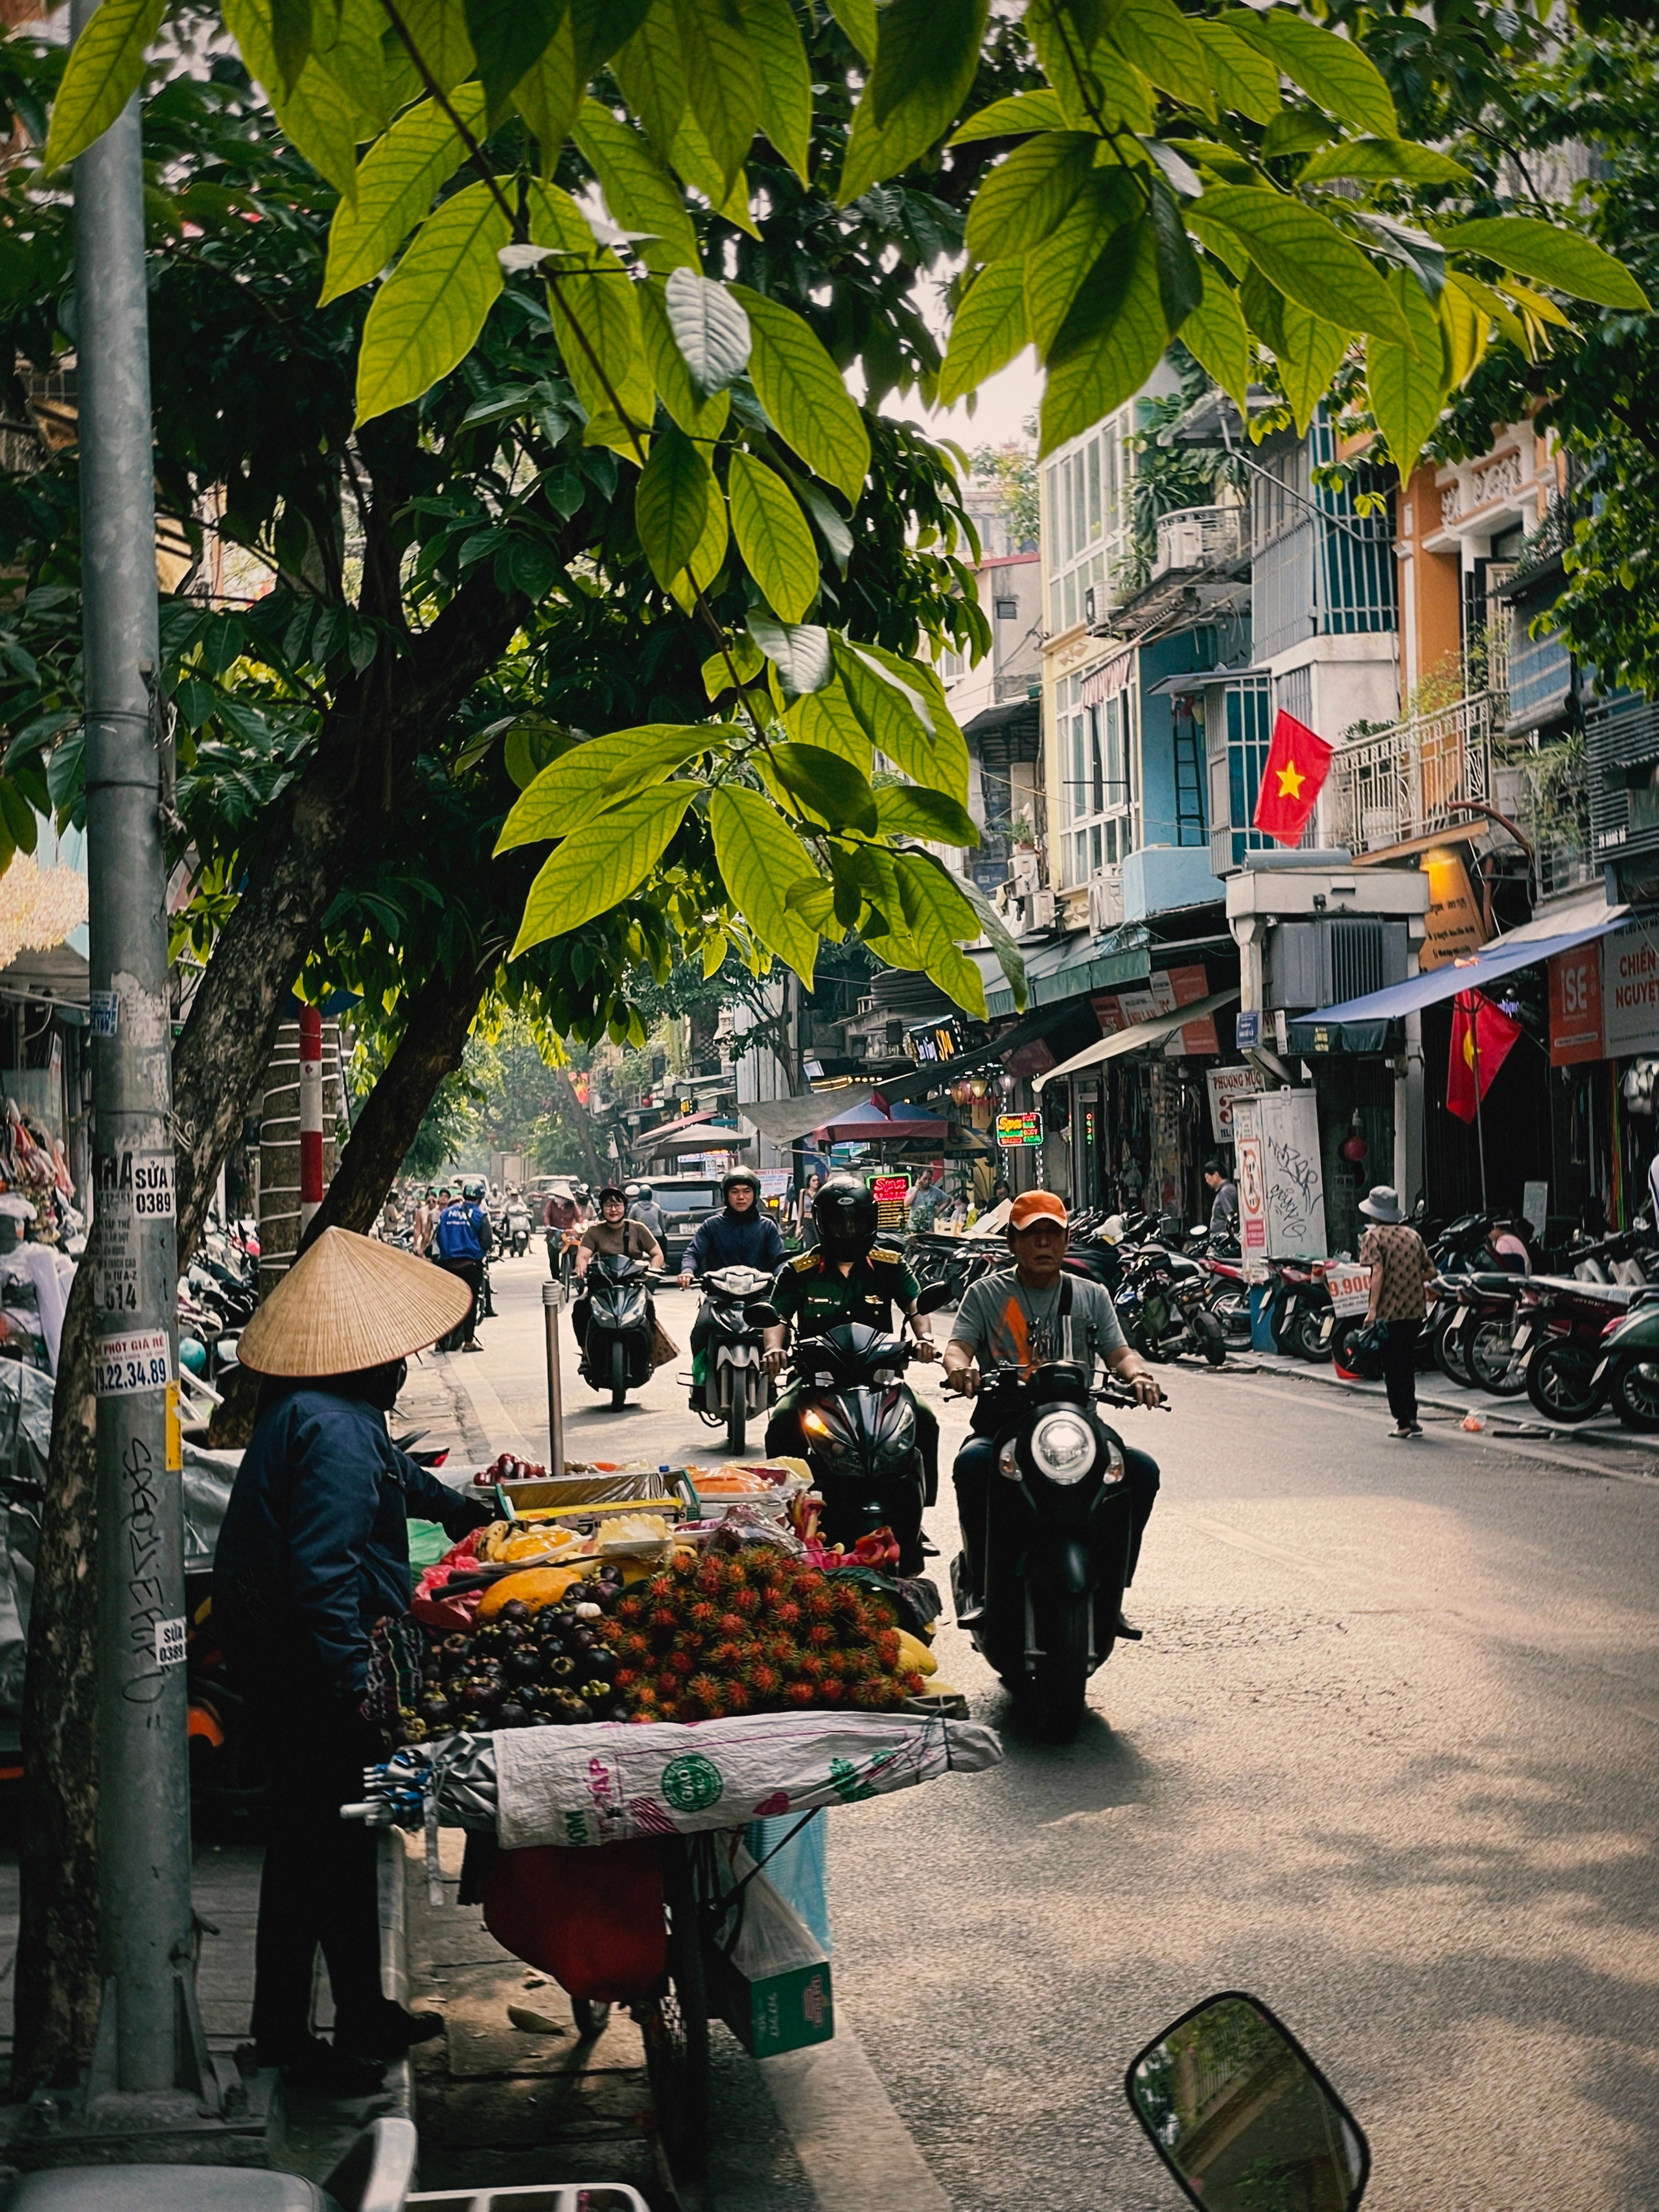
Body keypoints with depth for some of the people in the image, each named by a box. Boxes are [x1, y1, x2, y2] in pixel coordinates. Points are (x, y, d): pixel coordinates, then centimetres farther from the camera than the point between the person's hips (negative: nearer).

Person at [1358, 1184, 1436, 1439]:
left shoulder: (1373, 1237, -7)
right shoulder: (1412, 1235, 9)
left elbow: (1377, 1272, -20)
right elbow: (1430, 1272, 9)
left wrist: (1373, 1308, -24)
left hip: (1388, 1312, -5)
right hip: (1415, 1310, 5)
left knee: (1393, 1368, 2)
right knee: (1407, 1366, 18)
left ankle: (1403, 1422, 1)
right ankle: (1411, 1417, 18)